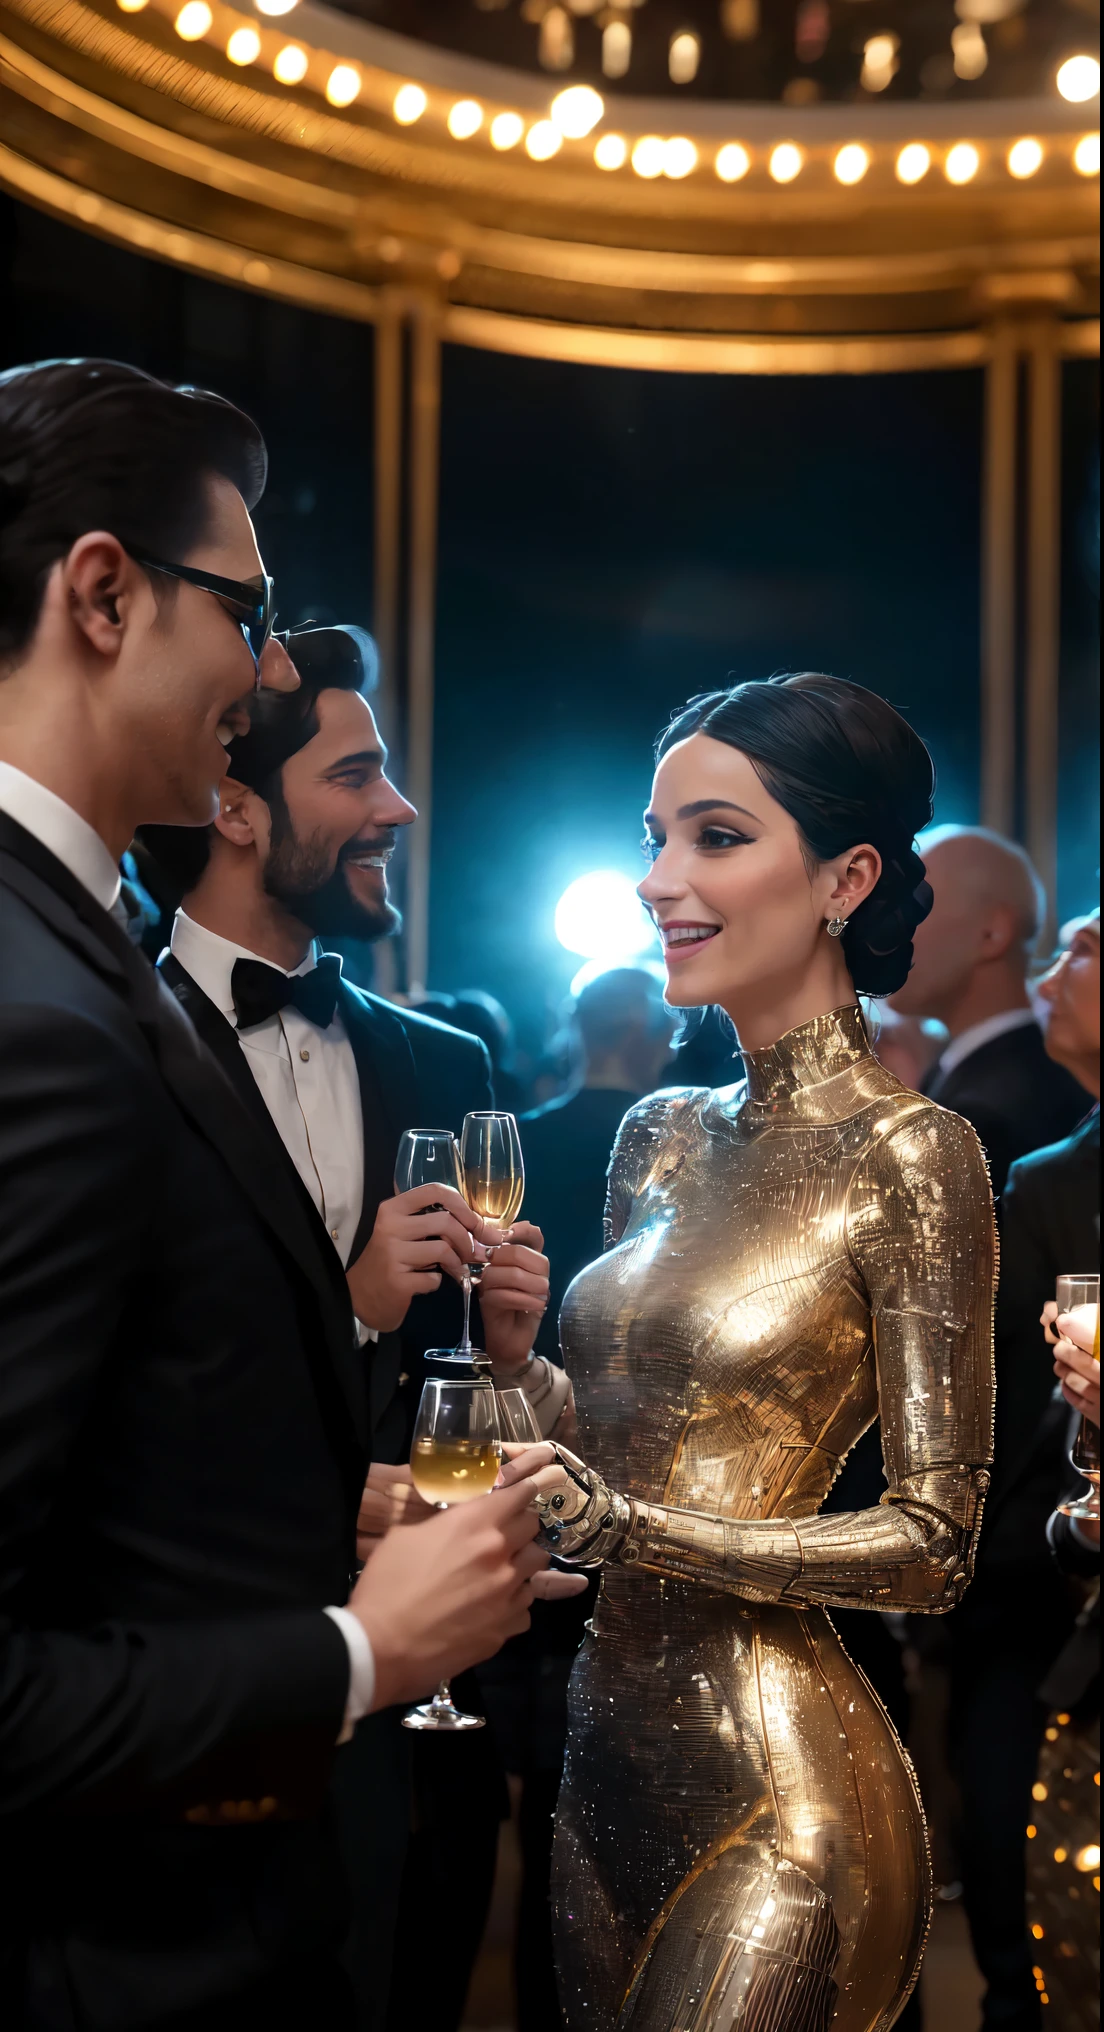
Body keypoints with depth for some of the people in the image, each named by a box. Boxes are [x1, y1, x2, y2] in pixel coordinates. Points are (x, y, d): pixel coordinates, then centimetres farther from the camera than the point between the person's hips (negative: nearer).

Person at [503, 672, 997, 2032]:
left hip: (779, 1783, -7)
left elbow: (933, 1539, -15)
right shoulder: (660, 1137, 7)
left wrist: (613, 1516, -22)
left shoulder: (905, 1152, -13)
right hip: (611, 1750, 7)